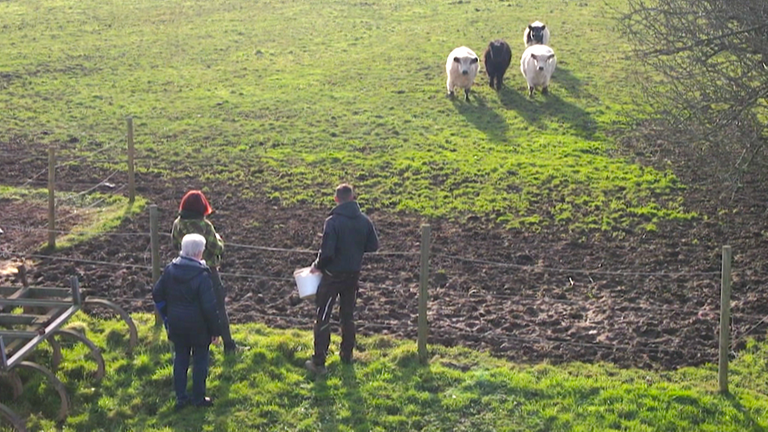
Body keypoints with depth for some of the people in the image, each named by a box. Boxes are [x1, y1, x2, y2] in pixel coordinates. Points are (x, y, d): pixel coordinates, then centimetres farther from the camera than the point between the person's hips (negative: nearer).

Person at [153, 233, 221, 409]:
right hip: (198, 326, -5)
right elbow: (209, 306, -20)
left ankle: (180, 397, 21)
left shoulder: (170, 269, -3)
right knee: (200, 360, 10)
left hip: (176, 324, 5)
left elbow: (157, 294, 7)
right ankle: (198, 398, 18)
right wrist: (215, 329, -9)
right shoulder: (201, 275, -22)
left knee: (180, 358, 16)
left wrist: (167, 315, 18)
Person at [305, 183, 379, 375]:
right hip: (353, 275, 5)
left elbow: (327, 252, -22)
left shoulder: (333, 222, -20)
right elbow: (373, 246, 4)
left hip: (333, 275, -5)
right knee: (348, 315, 20)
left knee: (323, 317, 2)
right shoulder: (364, 221, -4)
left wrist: (317, 266, -4)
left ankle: (319, 362, 3)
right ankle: (347, 354, 28)